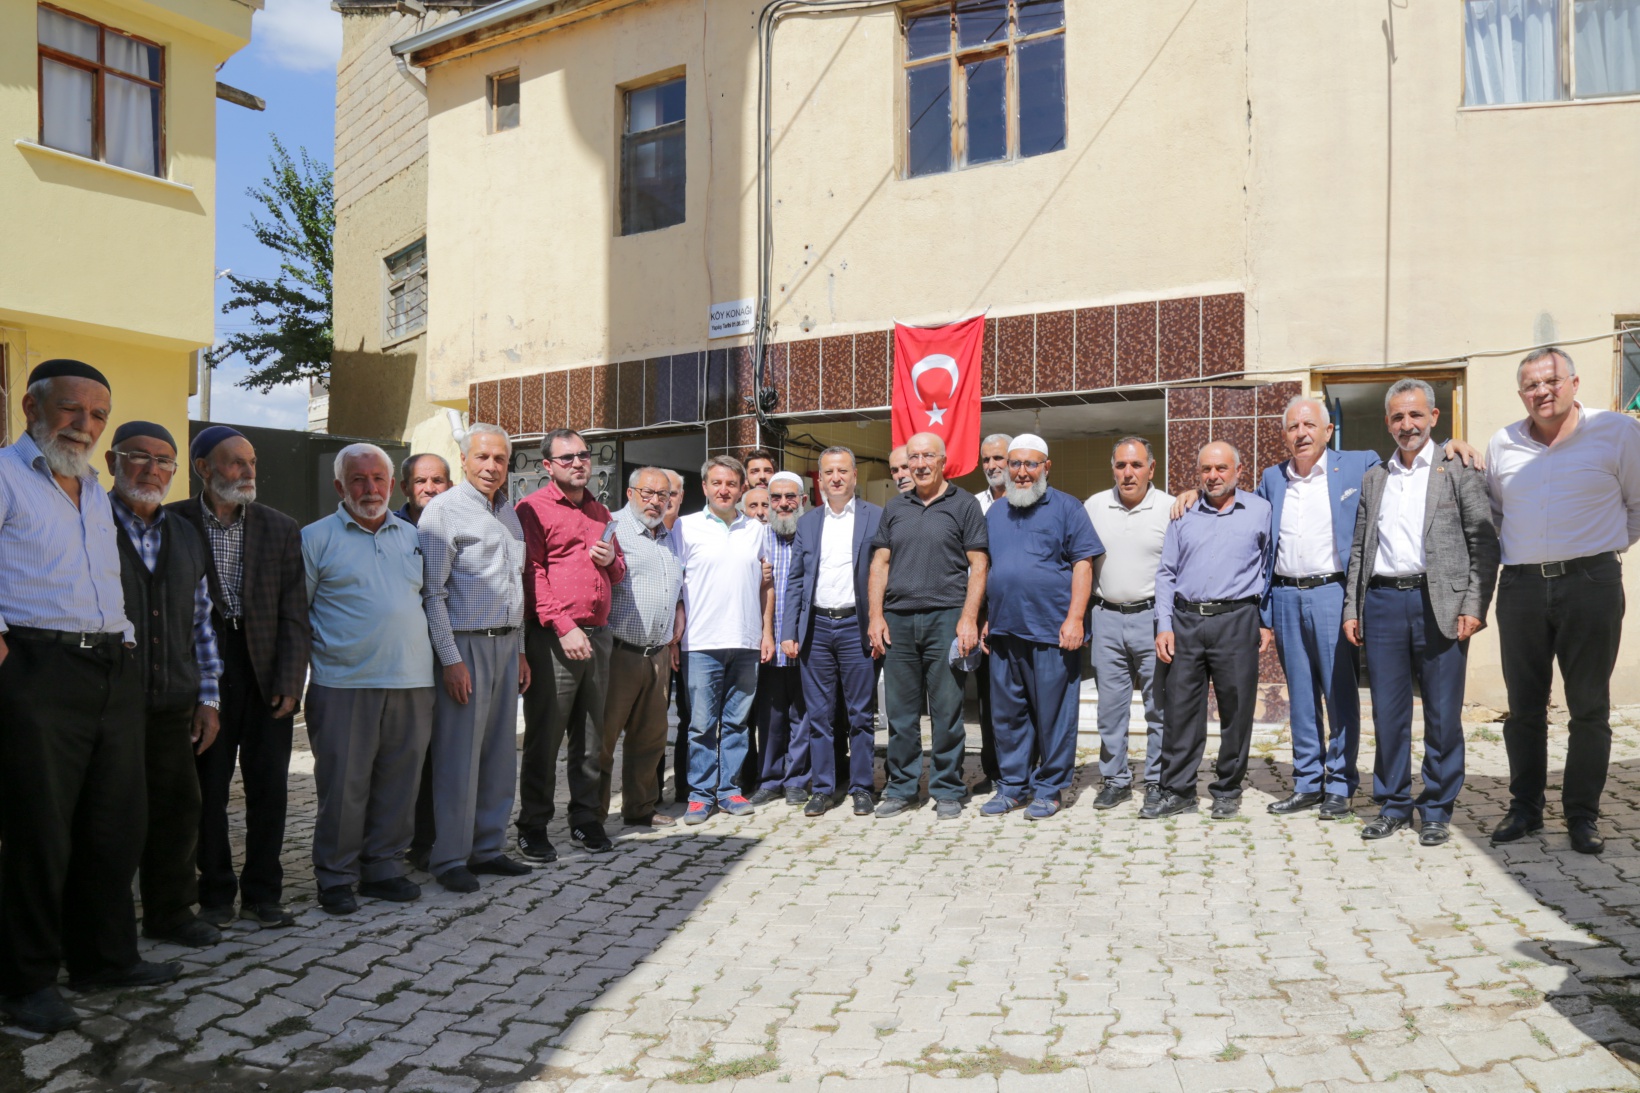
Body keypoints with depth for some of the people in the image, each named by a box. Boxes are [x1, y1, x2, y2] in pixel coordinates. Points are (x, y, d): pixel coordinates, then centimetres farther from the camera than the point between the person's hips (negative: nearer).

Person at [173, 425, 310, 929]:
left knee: (269, 788, 4)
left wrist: (290, 683, -6)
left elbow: (294, 615, 2)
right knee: (208, 788, 6)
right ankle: (215, 893, 20)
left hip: (266, 671, 2)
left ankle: (262, 895, 15)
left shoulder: (281, 529, 4)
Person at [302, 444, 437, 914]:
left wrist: (437, 659, 13)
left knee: (398, 783, 9)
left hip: (411, 682, 4)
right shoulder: (316, 538, 2)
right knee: (342, 786, 0)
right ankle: (335, 877, 14)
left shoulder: (412, 536, 14)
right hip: (344, 684, -4)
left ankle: (383, 867, 22)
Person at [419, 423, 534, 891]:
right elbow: (432, 593, -10)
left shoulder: (508, 511, 15)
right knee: (459, 755, -3)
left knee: (501, 751, 10)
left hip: (506, 643, 7)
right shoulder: (444, 509, -6)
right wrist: (450, 659, -15)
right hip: (466, 644, -7)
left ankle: (487, 847, 21)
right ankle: (450, 857, 8)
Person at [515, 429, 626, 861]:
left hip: (597, 635, 6)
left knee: (591, 735, 11)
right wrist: (564, 627, -17)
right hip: (552, 637, -6)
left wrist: (612, 560, 3)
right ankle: (533, 827, 11)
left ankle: (586, 820, 22)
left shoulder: (600, 512, 19)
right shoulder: (533, 509, -3)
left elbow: (618, 574, 27)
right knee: (544, 737, 0)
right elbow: (532, 574, -10)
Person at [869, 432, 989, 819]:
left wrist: (969, 618, -10)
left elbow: (978, 565, -1)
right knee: (900, 711, 7)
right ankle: (901, 788, 17)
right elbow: (880, 564, 14)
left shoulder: (963, 504, 4)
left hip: (945, 618, -3)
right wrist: (876, 616, 3)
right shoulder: (894, 508, 15)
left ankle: (947, 790, 12)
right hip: (898, 620, 4)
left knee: (947, 711, 1)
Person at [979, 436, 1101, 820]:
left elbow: (1083, 564, -5)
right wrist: (986, 619, 13)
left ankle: (1049, 789, 14)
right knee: (1007, 713, 10)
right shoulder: (995, 513, 16)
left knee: (1053, 714, 2)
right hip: (1004, 631, 5)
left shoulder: (1066, 507, 1)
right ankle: (1012, 785, 21)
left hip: (1051, 631, -5)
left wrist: (1074, 618, -13)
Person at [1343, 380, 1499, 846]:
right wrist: (1352, 609, 10)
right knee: (1387, 712, 6)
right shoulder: (1373, 479, 16)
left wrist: (1475, 606, -9)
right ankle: (1393, 805, 18)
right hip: (1383, 602, 3)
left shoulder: (1459, 470, 4)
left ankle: (1437, 810, 15)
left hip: (1439, 604, -3)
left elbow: (1485, 543, 0)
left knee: (1443, 714, 2)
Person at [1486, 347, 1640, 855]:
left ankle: (1583, 815, 16)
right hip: (1521, 585, 3)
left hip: (1591, 583, -3)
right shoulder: (1503, 443, 7)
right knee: (1524, 707, 9)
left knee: (1590, 708, 4)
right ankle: (1525, 809, 21)